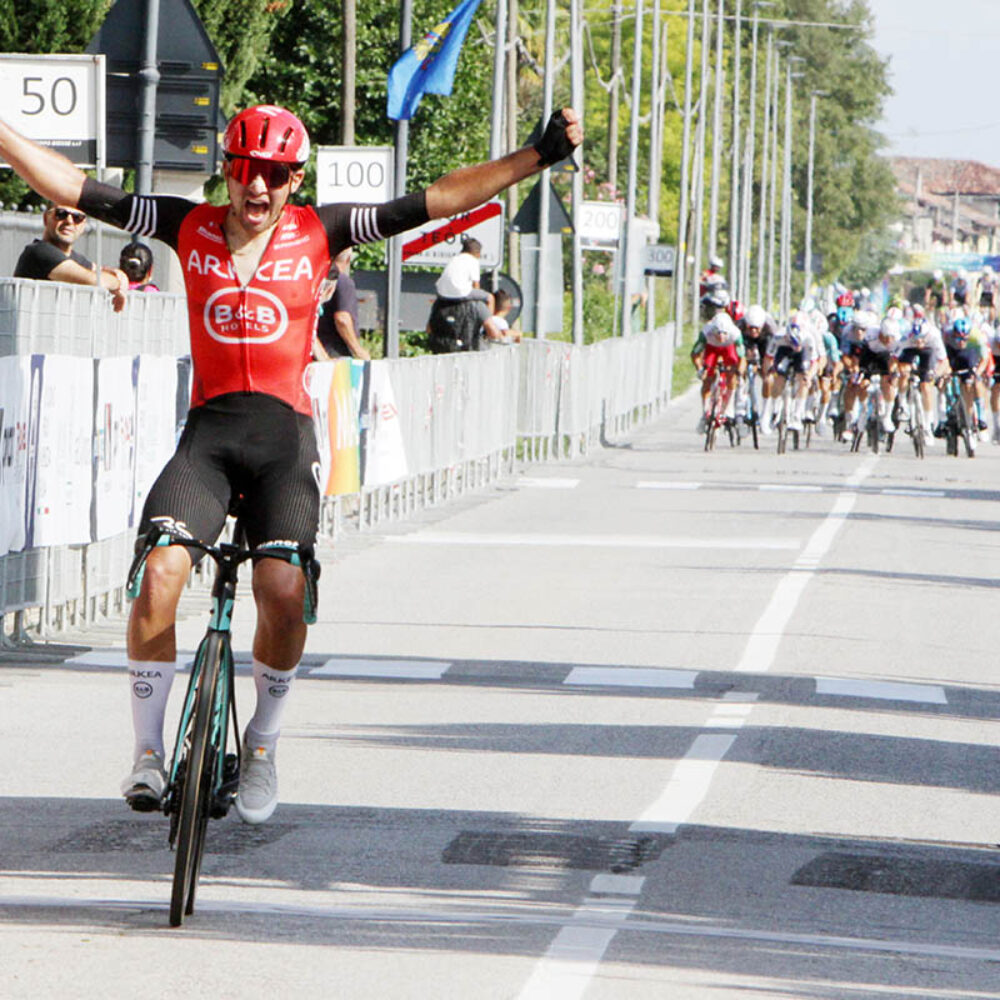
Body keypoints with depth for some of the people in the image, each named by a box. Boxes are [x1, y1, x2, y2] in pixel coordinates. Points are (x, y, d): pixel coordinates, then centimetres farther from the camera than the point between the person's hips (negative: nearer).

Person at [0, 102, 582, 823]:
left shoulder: (317, 233, 4)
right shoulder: (191, 228, 6)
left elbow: (438, 200, 2)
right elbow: (74, 189, 6)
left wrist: (540, 155, -1)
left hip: (285, 437, -1)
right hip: (208, 431, 1)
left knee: (284, 591, -21)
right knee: (160, 574, -21)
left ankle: (263, 742, 6)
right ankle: (148, 750, -6)